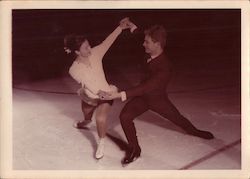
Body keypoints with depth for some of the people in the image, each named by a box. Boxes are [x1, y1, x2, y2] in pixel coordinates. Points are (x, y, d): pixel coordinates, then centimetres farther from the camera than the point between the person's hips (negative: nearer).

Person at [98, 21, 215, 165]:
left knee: (178, 118, 19)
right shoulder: (152, 54, -20)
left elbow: (145, 87, -47)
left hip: (158, 99, -4)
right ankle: (134, 150, 1)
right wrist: (133, 27, 9)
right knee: (125, 116, -18)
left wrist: (117, 95, -53)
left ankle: (195, 131, 53)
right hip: (143, 96, 5)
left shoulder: (165, 68, -39)